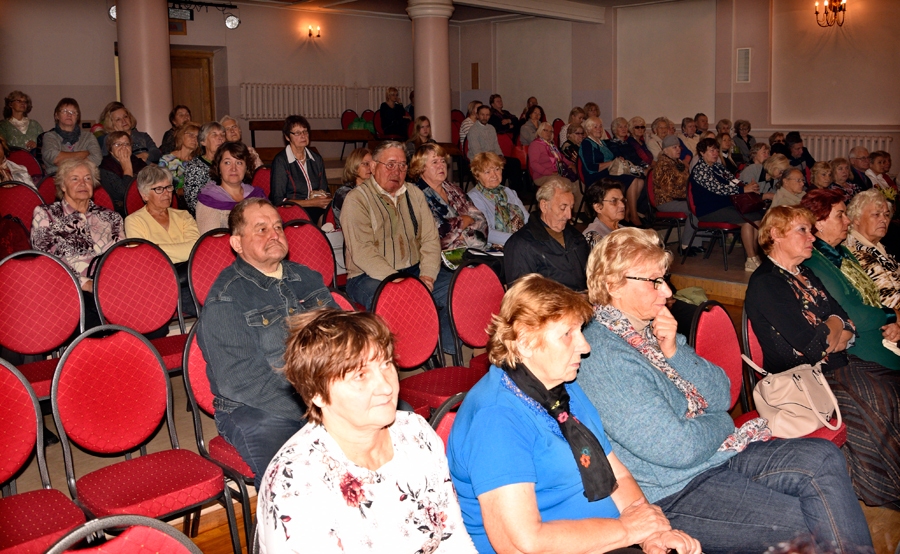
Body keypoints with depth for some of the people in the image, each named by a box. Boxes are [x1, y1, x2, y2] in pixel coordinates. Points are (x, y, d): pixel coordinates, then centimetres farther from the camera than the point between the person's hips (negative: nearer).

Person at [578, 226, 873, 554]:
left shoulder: (651, 330, 8)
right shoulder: (602, 357, -22)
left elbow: (722, 396, 7)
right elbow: (678, 448, -24)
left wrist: (674, 352, -10)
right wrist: (720, 422, -3)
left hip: (716, 453, 9)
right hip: (674, 493, -8)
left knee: (823, 459, -9)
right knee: (809, 525, -17)